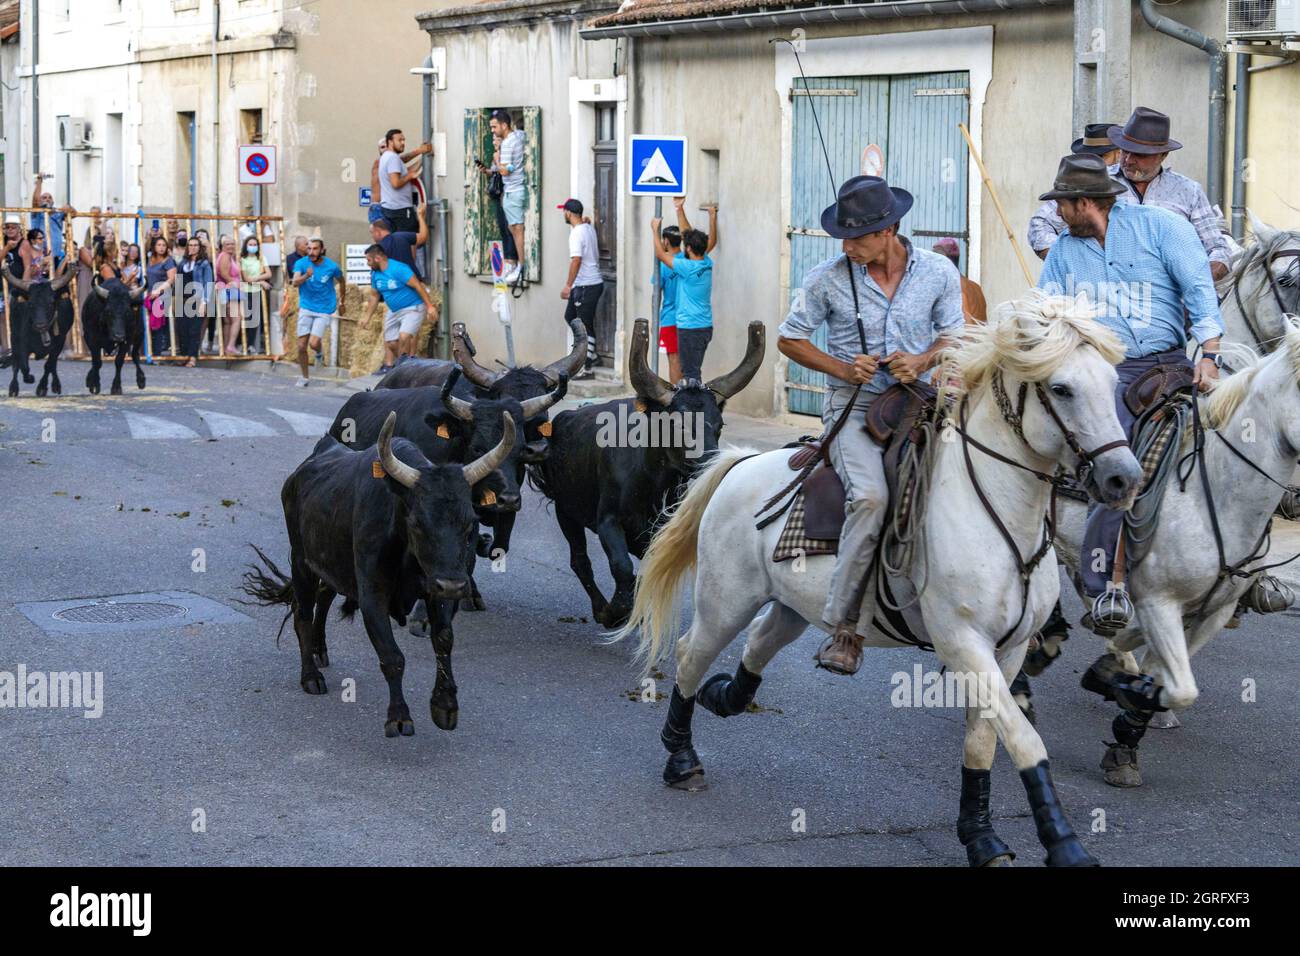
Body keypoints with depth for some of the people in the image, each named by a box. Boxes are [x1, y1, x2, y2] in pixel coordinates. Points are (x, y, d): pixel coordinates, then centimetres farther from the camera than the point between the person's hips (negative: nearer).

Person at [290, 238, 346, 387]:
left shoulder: (332, 266, -7)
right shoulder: (301, 263, -8)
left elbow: (342, 281, 13)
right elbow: (295, 283, -23)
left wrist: (342, 302, 22)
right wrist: (306, 276, -43)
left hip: (324, 310, -1)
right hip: (306, 309, 2)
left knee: (313, 343, -17)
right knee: (301, 346, 0)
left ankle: (319, 354, 19)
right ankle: (304, 377, 19)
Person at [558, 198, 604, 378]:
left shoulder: (577, 233, -18)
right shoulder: (589, 227, 9)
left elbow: (576, 260, -25)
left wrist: (568, 285, -23)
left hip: (586, 286, -10)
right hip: (594, 282, 10)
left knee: (586, 325, -4)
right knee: (570, 317, 20)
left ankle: (588, 368, 0)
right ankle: (589, 353, 22)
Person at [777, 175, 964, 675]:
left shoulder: (938, 272, 0)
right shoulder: (829, 278, -4)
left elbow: (952, 334, 12)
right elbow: (790, 338, 6)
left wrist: (922, 361, -11)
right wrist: (843, 369, -10)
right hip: (854, 406, -3)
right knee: (870, 497, -28)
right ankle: (844, 628, -21)